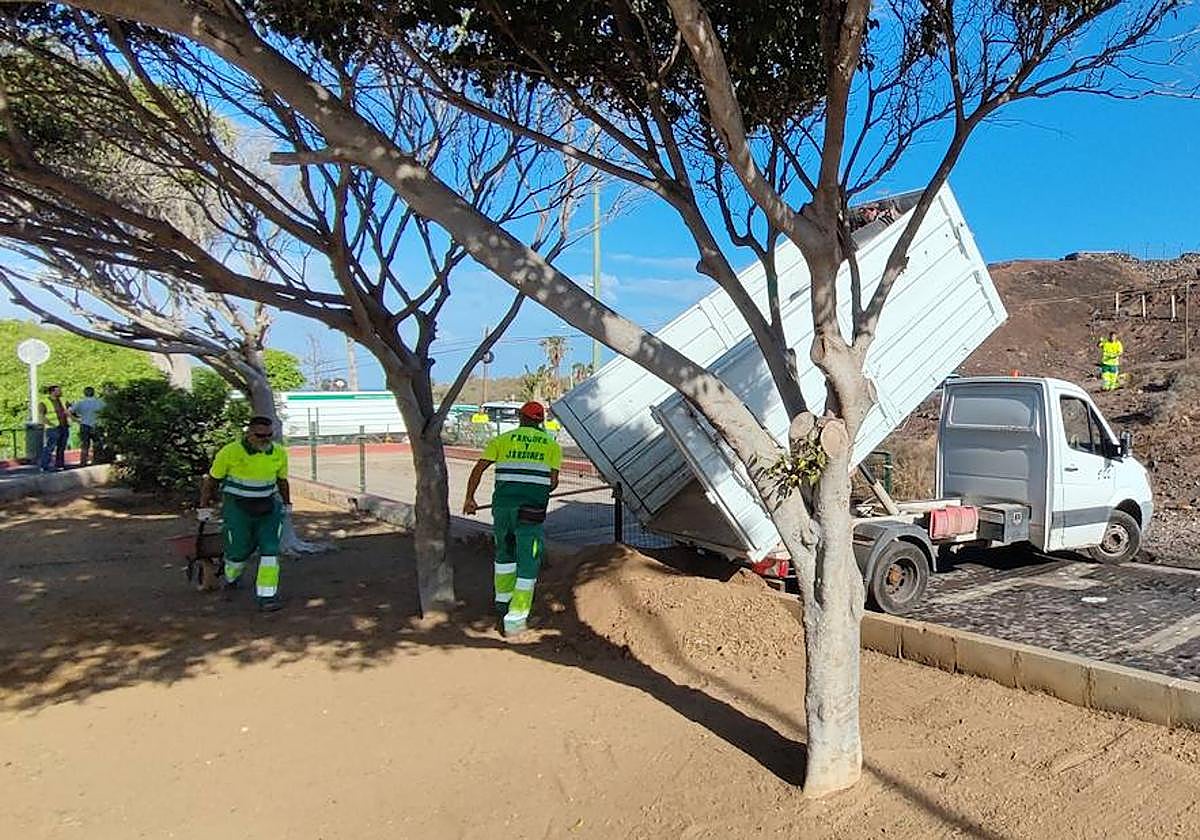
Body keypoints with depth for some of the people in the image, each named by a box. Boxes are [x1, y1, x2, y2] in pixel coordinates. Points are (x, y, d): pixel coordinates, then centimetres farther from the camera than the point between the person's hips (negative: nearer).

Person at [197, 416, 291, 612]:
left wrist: (287, 504, 22)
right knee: (239, 550, 3)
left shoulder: (279, 453, -2)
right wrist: (204, 507, 3)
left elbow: (282, 481, 15)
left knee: (270, 549, -8)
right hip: (237, 508, -3)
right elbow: (211, 480, -1)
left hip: (268, 507, 3)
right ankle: (231, 578, 38)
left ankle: (267, 596, -3)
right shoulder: (230, 452, -13)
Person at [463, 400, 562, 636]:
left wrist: (469, 498, 15)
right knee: (528, 566, 5)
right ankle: (514, 620, 1)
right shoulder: (551, 445, 9)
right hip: (532, 512, -2)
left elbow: (478, 469, 5)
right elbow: (553, 481, 4)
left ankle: (503, 600, 39)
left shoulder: (501, 440, 10)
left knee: (504, 553, 26)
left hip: (502, 506, 2)